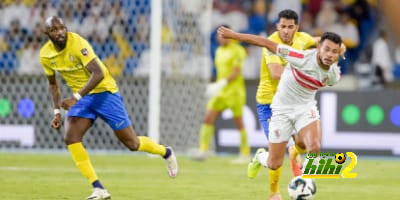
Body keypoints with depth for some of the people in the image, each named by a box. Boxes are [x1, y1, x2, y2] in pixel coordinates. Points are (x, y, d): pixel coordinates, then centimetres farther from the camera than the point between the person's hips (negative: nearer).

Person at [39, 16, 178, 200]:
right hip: (80, 97, 6)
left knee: (131, 143, -2)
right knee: (70, 138, -19)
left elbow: (98, 73, -31)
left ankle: (166, 153, 31)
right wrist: (57, 111, 3)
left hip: (103, 90, -6)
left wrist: (75, 98, -37)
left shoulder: (77, 43, -24)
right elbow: (53, 84, 14)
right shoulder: (45, 55, -4)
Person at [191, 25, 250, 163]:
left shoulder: (237, 50, -9)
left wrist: (222, 83, -25)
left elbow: (236, 72, -16)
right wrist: (215, 86, 16)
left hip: (234, 91, -7)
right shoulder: (219, 50, 15)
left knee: (239, 123, 0)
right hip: (220, 91, 7)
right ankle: (203, 150, -10)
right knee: (208, 118, -8)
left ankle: (245, 155, 11)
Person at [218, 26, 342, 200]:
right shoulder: (302, 58, -28)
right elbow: (267, 44, -24)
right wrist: (234, 35, -21)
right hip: (282, 109, -2)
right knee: (274, 164, 3)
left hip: (306, 107, 2)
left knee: (314, 148, -28)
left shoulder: (334, 75, -14)